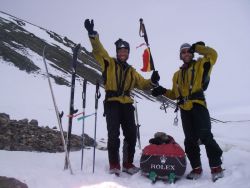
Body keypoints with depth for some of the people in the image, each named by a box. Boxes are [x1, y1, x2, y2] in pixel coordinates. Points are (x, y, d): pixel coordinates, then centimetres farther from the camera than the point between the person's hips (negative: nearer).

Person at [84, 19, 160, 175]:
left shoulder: (131, 71, 20)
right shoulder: (109, 63, 9)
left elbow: (143, 84, 17)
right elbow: (99, 50, -5)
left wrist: (153, 81, -4)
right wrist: (92, 34, -19)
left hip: (127, 105, 5)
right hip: (112, 103, -4)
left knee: (131, 135, 4)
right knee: (114, 135, -10)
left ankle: (128, 163, 16)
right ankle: (114, 165, 0)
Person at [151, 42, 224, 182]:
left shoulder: (200, 64, 11)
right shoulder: (177, 74, 25)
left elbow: (213, 54, -5)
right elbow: (175, 94, 25)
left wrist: (197, 47, 1)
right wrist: (164, 91, 10)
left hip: (198, 105, -5)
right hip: (184, 109, 6)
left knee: (205, 136, -12)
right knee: (190, 140, 6)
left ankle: (216, 167, -2)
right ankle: (196, 168, 15)